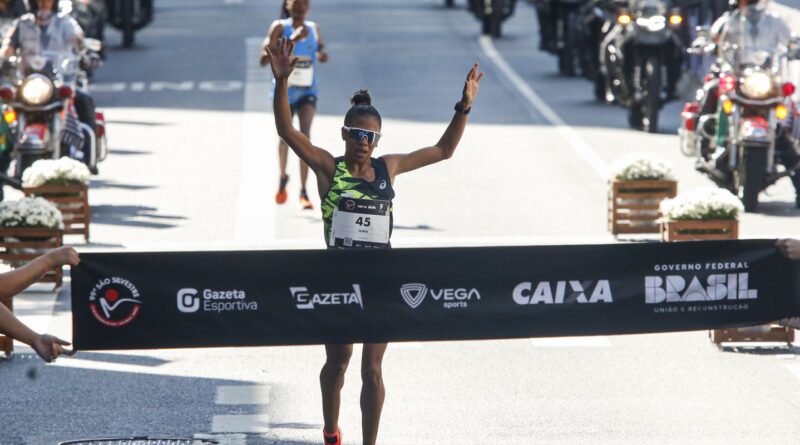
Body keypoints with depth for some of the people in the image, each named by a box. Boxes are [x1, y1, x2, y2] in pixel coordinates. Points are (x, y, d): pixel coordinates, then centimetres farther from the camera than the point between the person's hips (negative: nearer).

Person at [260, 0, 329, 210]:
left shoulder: (314, 29, 1)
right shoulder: (280, 27, -10)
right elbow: (264, 59, -19)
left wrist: (322, 54, -3)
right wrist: (291, 41, -29)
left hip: (308, 91, 1)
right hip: (285, 90, -1)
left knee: (305, 133, -19)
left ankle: (303, 192, -20)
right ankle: (282, 177, 43)